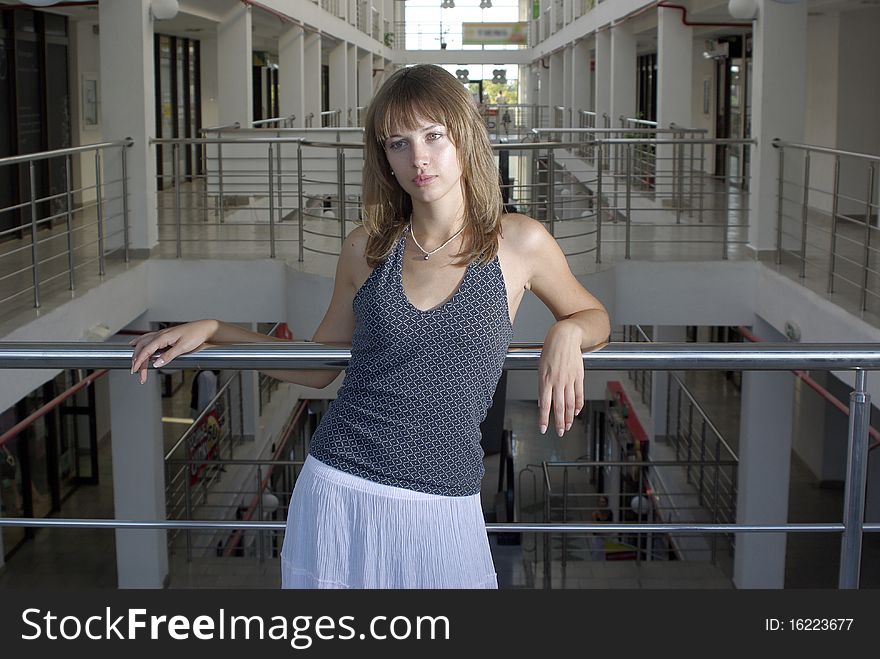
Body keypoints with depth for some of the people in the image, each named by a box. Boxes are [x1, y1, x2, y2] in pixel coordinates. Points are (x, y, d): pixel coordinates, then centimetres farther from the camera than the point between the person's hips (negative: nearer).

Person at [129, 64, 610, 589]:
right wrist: (212, 331, 8)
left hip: (441, 507, -1)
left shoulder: (519, 243, -2)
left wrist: (567, 334, -8)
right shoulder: (368, 249, 4)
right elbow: (319, 367, 15)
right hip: (338, 494, 2)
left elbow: (593, 316, 15)